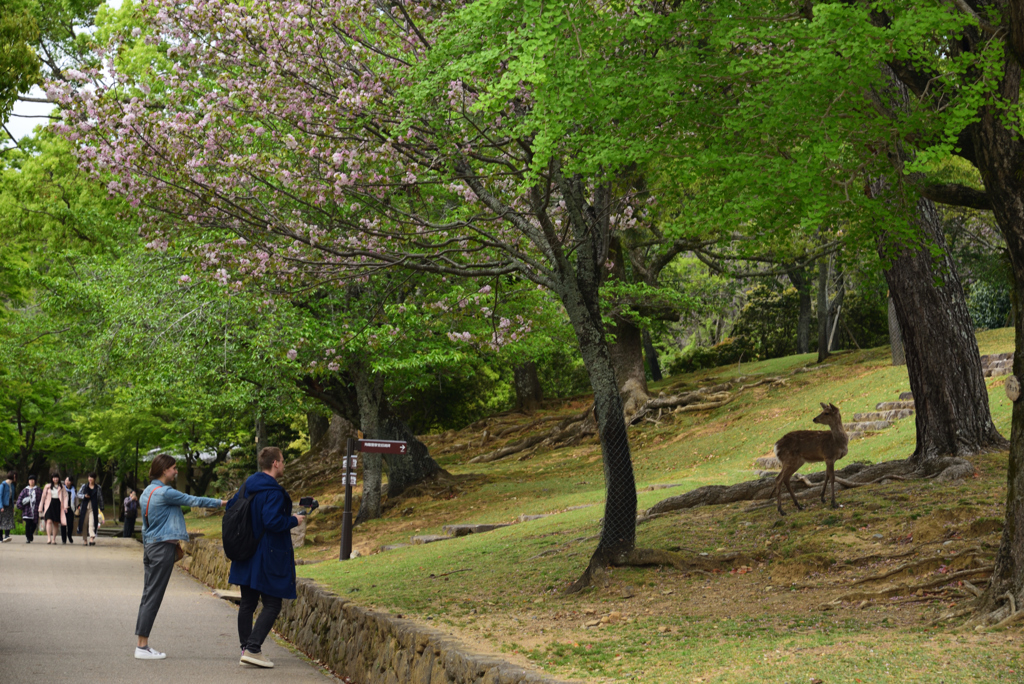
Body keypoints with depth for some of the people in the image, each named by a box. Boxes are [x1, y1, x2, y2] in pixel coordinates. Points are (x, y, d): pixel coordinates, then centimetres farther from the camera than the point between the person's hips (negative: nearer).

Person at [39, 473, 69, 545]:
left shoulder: (61, 487, 11)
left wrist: (65, 506, -11)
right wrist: (41, 508, 14)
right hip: (49, 505, -1)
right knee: (49, 521, -18)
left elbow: (65, 496, 3)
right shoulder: (47, 486, 10)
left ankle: (54, 539, 11)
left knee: (56, 523, 3)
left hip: (58, 505, 1)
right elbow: (43, 497, 14)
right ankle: (49, 538, -25)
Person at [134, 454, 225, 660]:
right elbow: (193, 501, -10)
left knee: (148, 595, 9)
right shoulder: (165, 493, -14)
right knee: (153, 596, -7)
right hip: (163, 548, -9)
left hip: (150, 547, 9)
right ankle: (143, 646, -6)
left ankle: (142, 644, 11)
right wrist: (221, 503, 0)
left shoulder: (146, 492, 13)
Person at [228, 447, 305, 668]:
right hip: (269, 557, -9)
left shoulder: (247, 486, 9)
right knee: (272, 605, -3)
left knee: (247, 603, 13)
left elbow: (231, 507, 18)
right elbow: (272, 521, -27)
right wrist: (294, 521, -10)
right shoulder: (274, 492, -18)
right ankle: (253, 649, -11)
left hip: (247, 556, 9)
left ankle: (246, 648, 18)